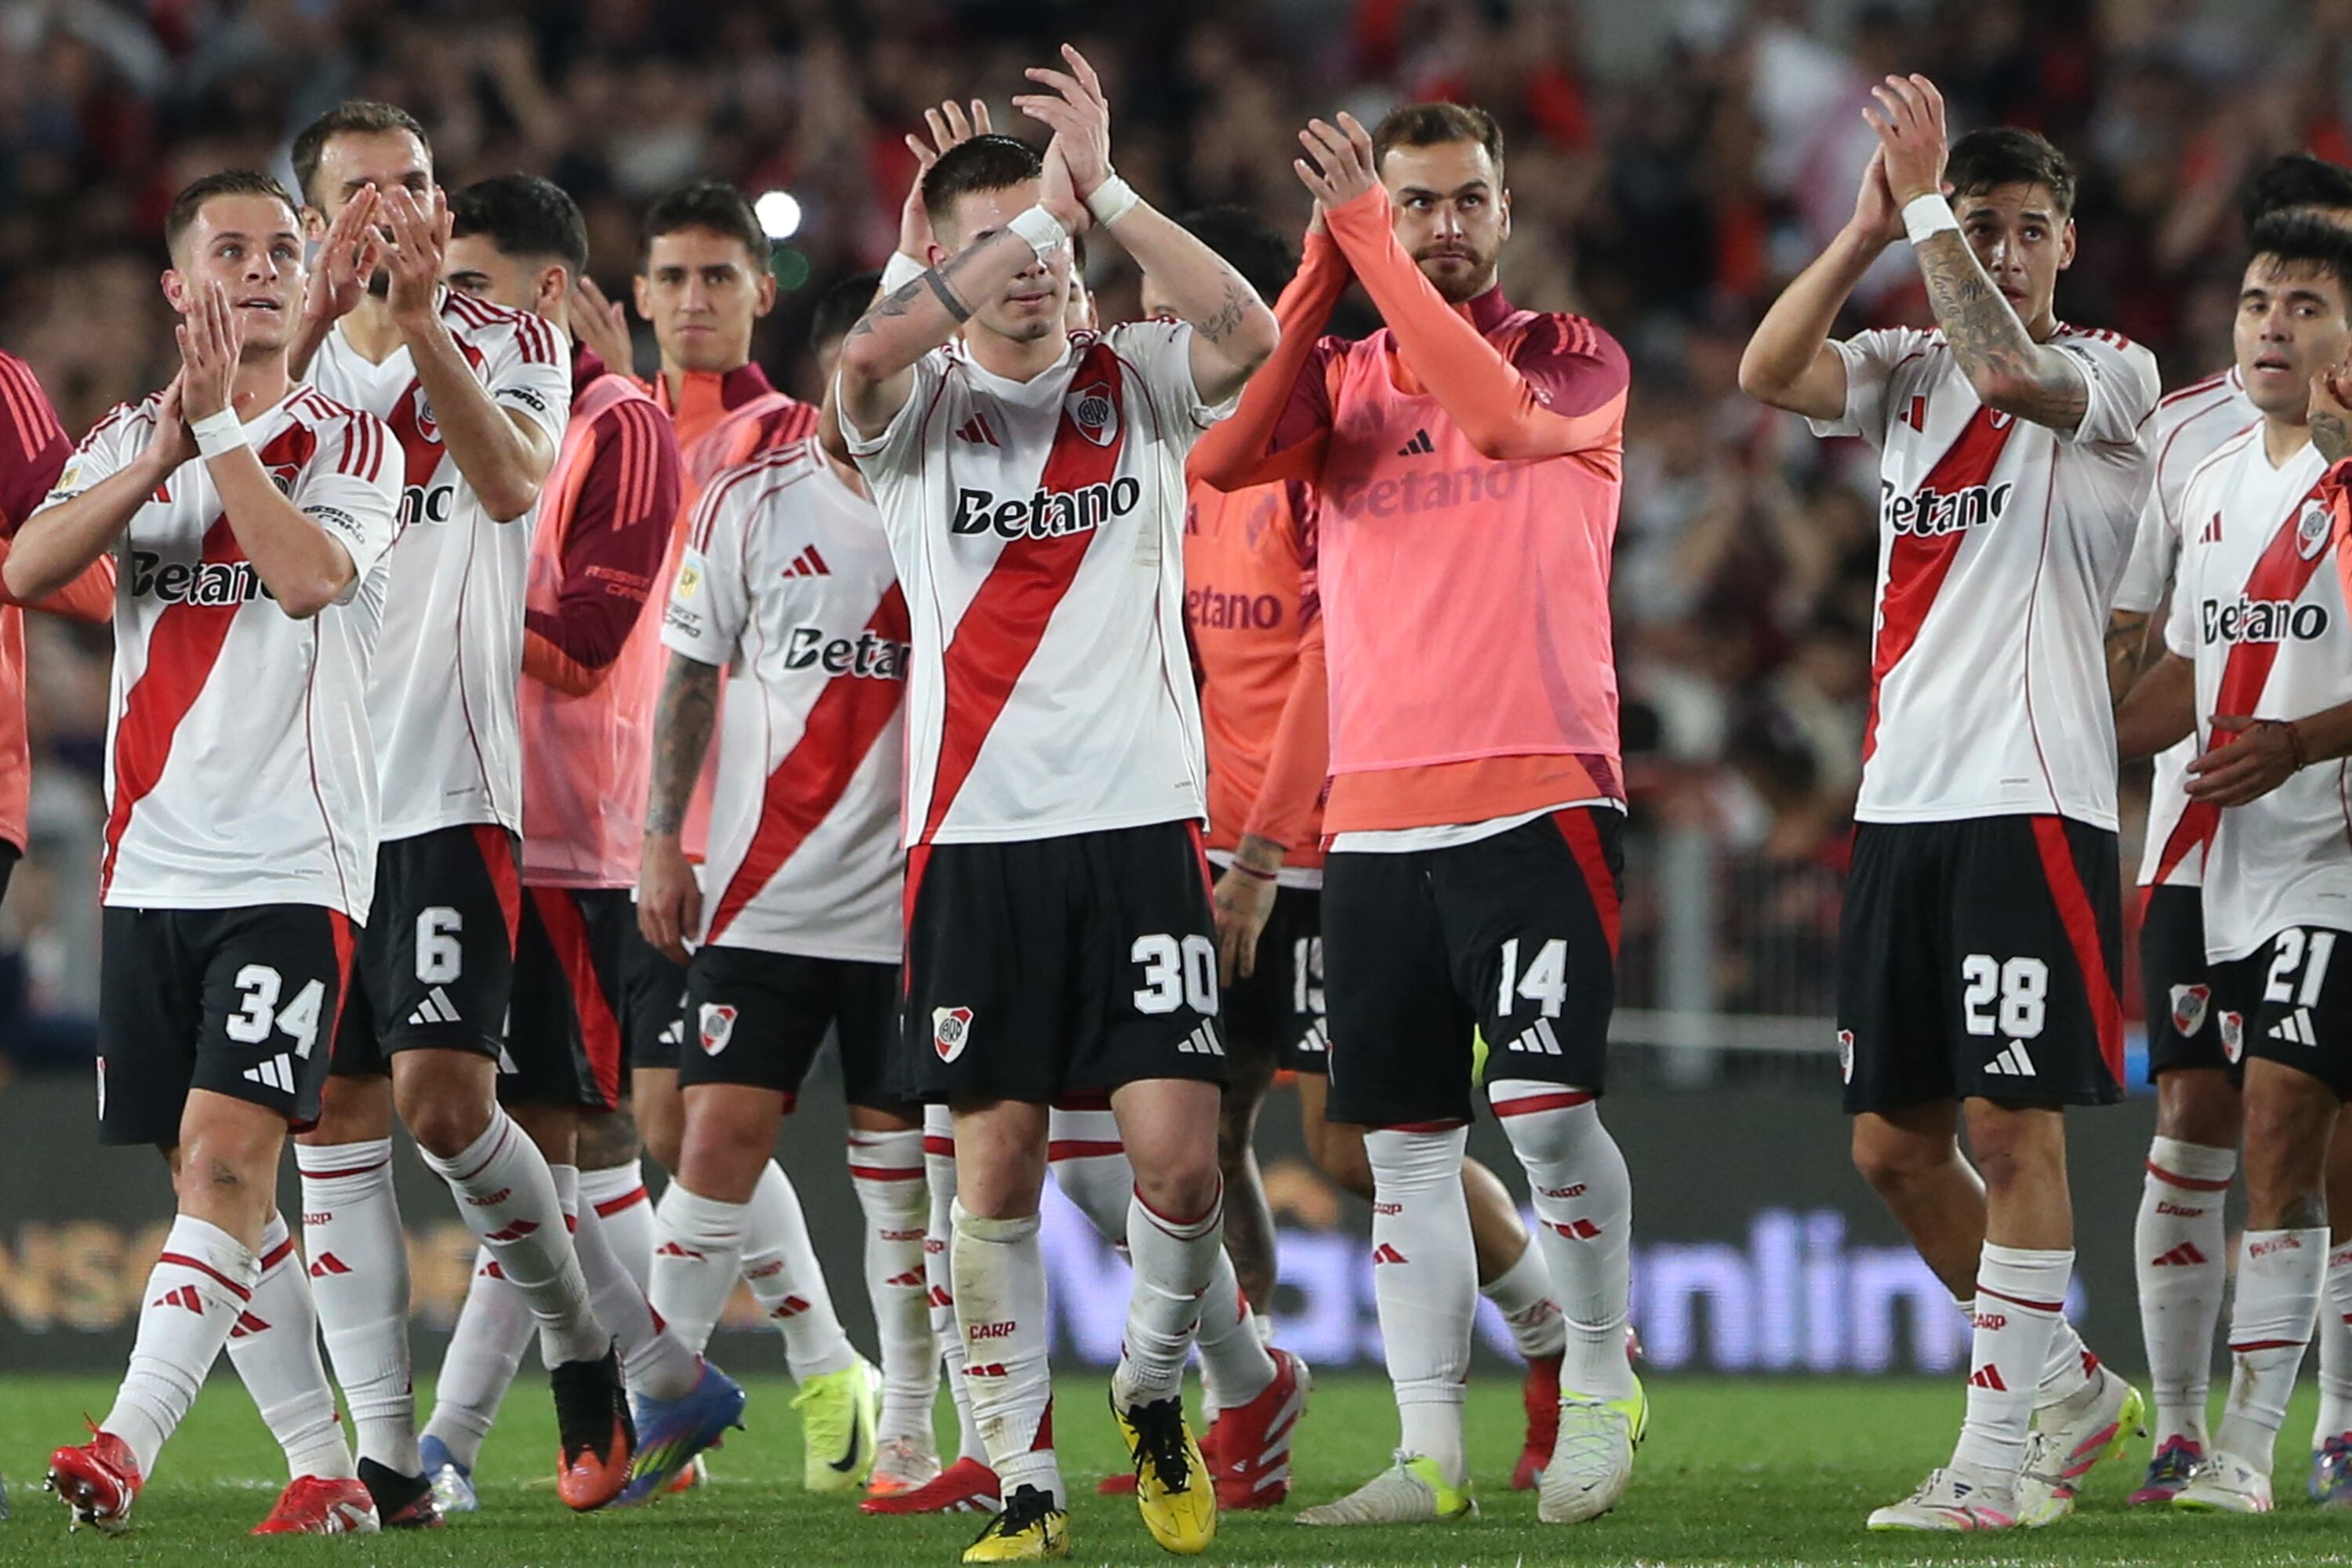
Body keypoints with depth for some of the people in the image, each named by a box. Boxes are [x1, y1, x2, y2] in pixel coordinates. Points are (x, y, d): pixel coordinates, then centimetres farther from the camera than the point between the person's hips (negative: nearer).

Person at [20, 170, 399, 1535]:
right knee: (206, 1173, 5)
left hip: (295, 868, -5)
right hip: (152, 861, 5)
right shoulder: (127, 440, 14)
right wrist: (158, 457, -13)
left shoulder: (352, 443, 3)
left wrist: (221, 428, -14)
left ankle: (132, 1439, -26)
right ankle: (326, 1462, 12)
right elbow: (29, 572, -4)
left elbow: (309, 574, -17)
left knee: (229, 1151, -17)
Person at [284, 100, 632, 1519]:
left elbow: (513, 479, -17)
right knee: (335, 1123, 1)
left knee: (444, 1099, -14)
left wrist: (416, 324, -29)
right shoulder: (296, 354, 11)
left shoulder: (507, 343, 4)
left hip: (447, 788, -4)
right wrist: (316, 318, -27)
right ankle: (384, 1450, 5)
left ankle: (582, 1342, 9)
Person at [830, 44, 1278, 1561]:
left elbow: (1250, 333, -15)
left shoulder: (1137, 382, 6)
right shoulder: (923, 403, 4)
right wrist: (1035, 211, -23)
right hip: (978, 834, 0)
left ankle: (1153, 1393, 19)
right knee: (996, 1167, -2)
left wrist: (1105, 194, -22)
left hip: (1141, 822, 0)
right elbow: (873, 352, -21)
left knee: (1179, 1157, -8)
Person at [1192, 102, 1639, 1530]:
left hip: (1537, 795, -4)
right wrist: (1323, 271, -13)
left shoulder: (1573, 356, 3)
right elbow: (1225, 456, -8)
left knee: (1546, 1105, -14)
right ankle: (1431, 1451, 9)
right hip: (1375, 811, 4)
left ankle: (1605, 1387, 5)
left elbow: (1500, 411, -20)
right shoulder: (1342, 378, 13)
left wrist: (1373, 247, -18)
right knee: (1407, 1145, 5)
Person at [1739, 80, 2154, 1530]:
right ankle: (2067, 1384, 24)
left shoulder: (2112, 375, -2)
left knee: (2013, 1125, -9)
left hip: (2032, 799, -7)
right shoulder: (1912, 371, 14)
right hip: (1901, 800, 7)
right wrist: (1872, 228, -8)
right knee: (1896, 1142, 9)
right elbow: (1769, 373, -3)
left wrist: (1929, 204, -17)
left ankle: (1994, 1459, -7)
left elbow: (2011, 371, -23)